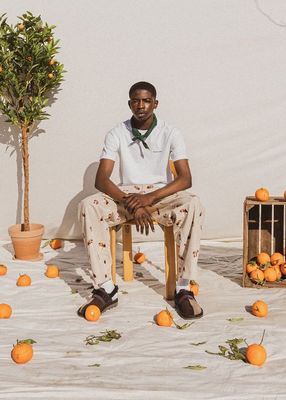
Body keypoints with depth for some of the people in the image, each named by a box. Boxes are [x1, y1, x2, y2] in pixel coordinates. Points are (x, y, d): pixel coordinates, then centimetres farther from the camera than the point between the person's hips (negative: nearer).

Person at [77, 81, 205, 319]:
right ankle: (106, 289, -24)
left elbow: (186, 179, -13)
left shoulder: (170, 134, -5)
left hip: (161, 194, -1)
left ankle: (183, 289, -27)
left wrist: (150, 197, -28)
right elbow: (101, 179, -11)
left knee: (193, 206, -34)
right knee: (88, 207, -28)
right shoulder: (117, 134, -2)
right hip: (126, 195, 1)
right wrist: (130, 203, -27)